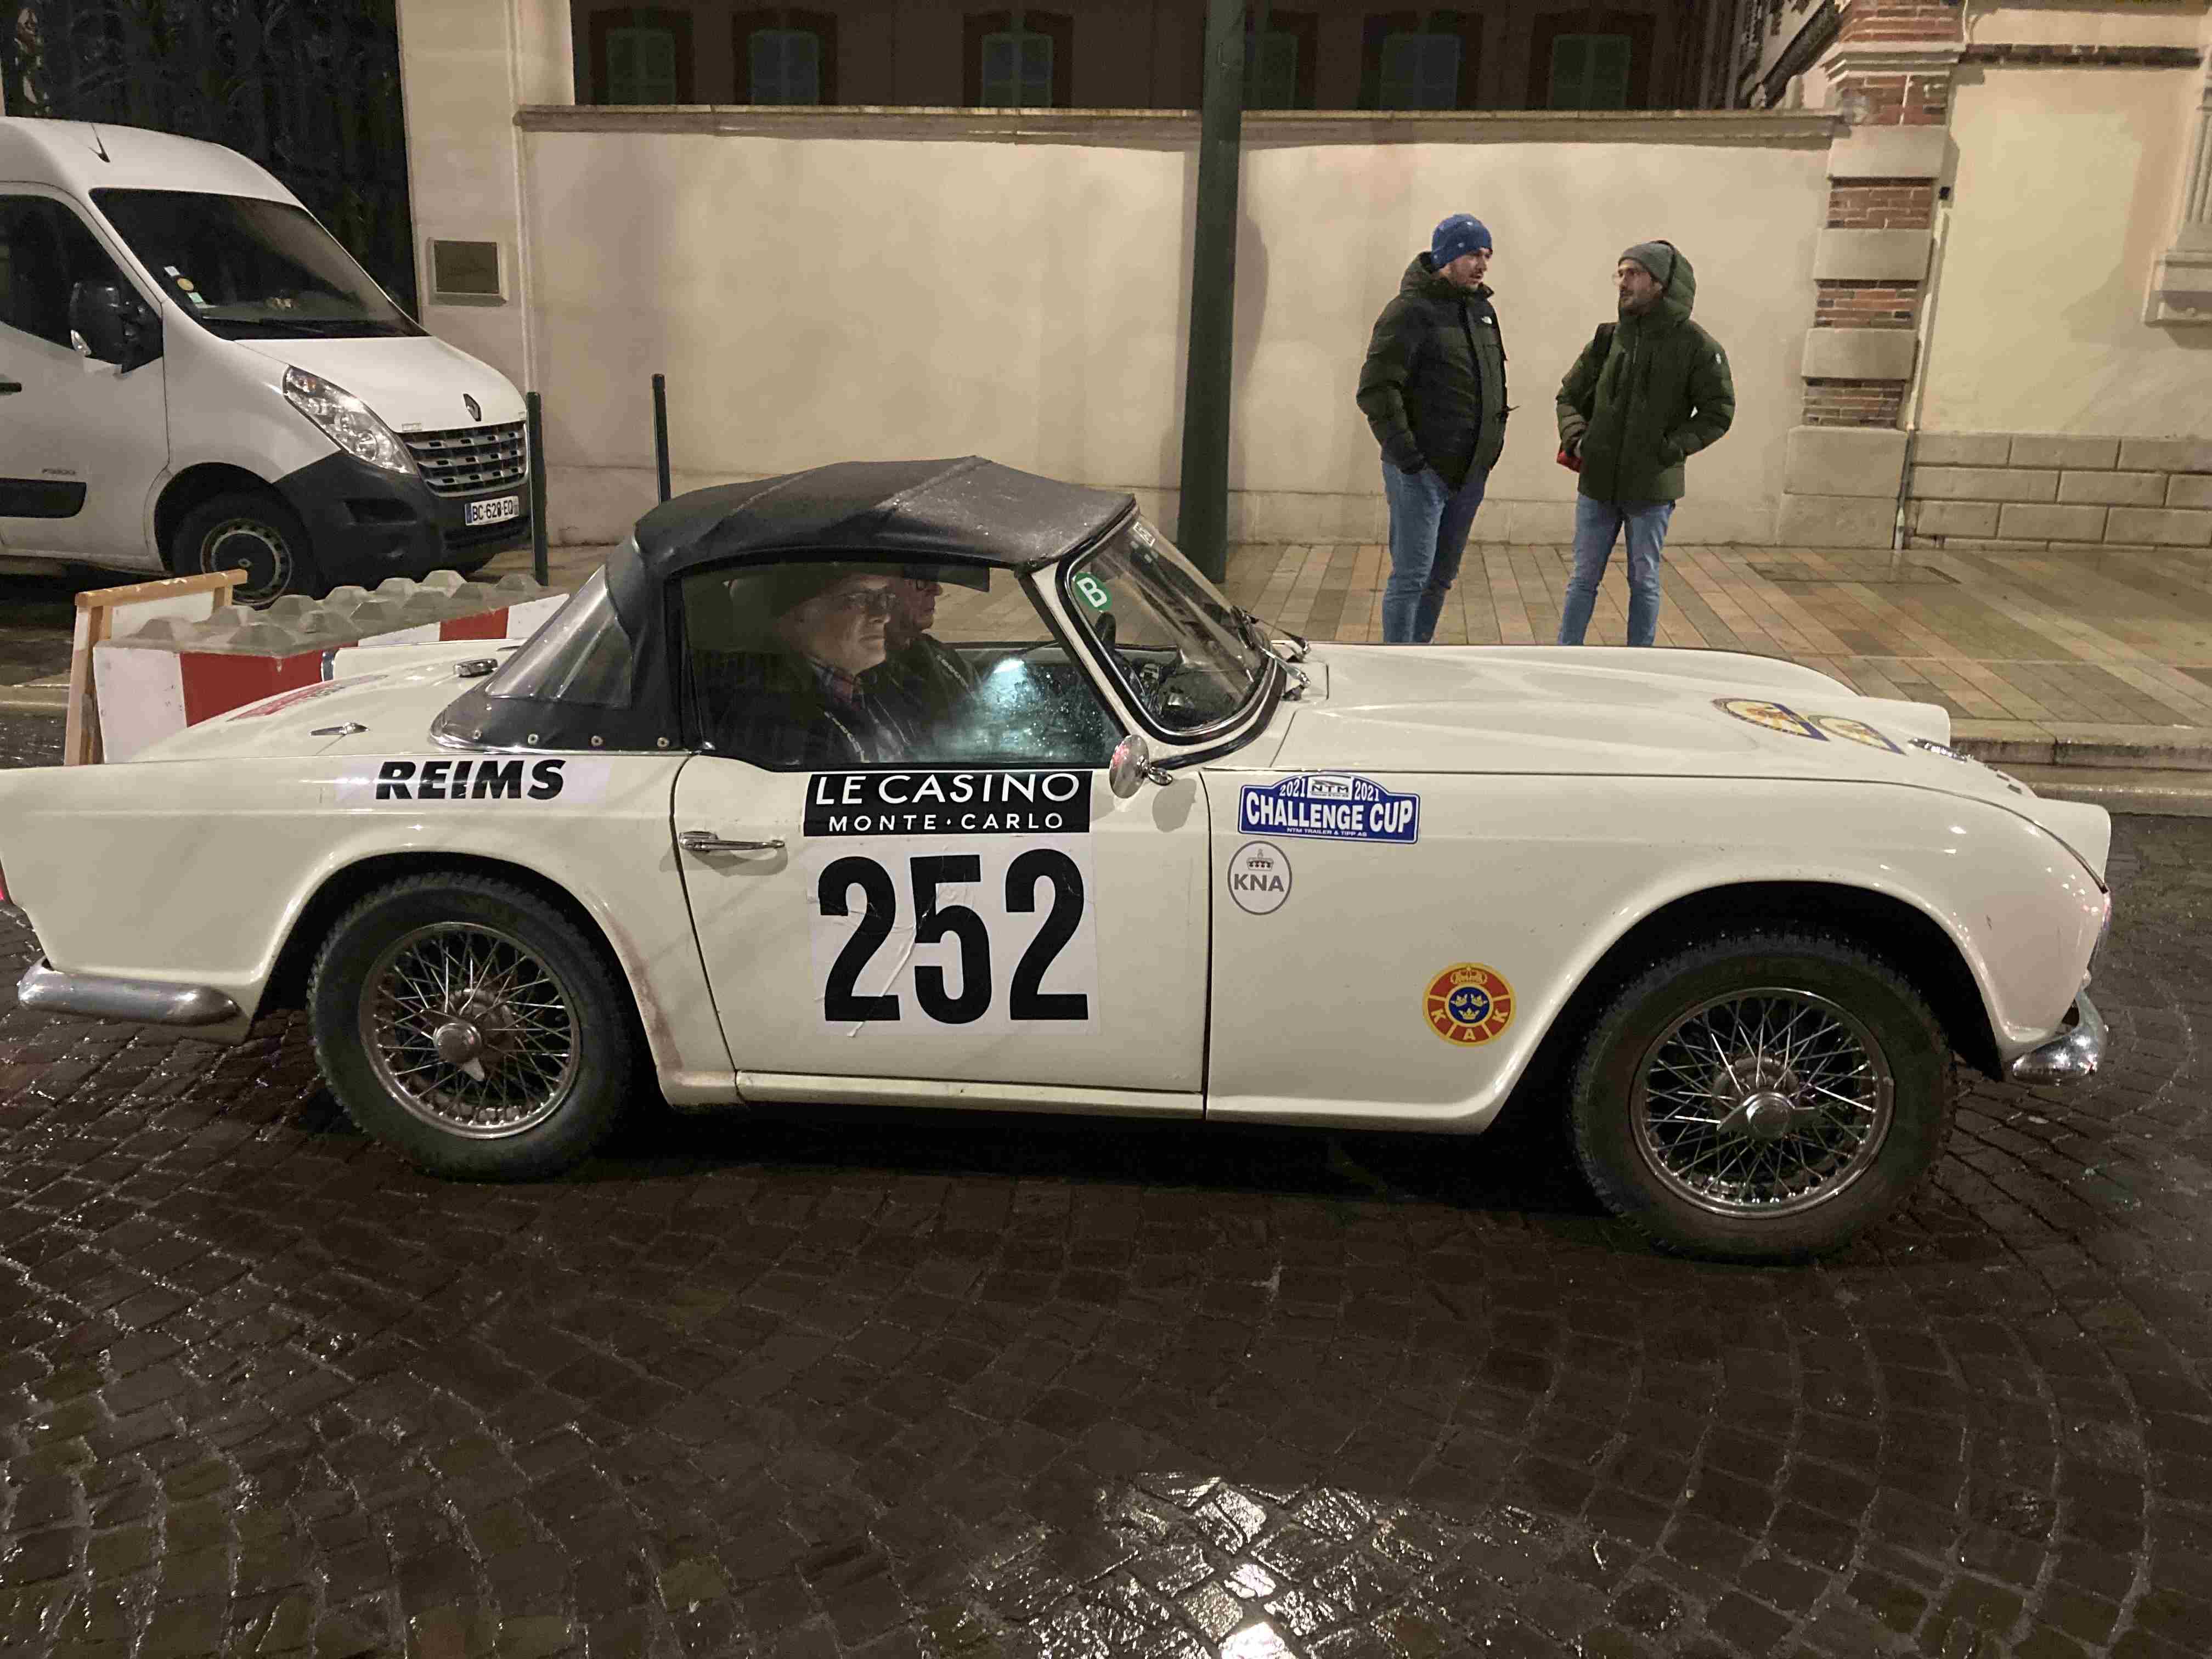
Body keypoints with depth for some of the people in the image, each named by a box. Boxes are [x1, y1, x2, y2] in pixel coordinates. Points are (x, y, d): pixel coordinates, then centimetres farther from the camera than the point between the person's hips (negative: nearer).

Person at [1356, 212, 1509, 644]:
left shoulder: (1482, 309, 14)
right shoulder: (1411, 310, -12)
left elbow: (1496, 380, 27)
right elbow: (1376, 388, -18)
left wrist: (1495, 435, 15)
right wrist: (1405, 454, -21)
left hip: (1470, 472, 8)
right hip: (1422, 471, -8)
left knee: (1442, 575, 14)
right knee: (1411, 576, -6)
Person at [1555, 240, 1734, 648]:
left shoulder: (1697, 347, -6)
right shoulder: (1608, 339, 3)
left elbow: (1719, 411, -3)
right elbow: (1570, 396, 13)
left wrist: (1673, 447, -14)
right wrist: (1575, 437, -5)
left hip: (1652, 490, -3)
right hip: (1597, 483, 3)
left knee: (1644, 582, 9)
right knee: (1584, 579, 9)